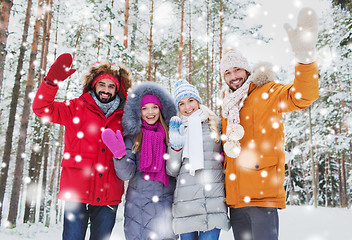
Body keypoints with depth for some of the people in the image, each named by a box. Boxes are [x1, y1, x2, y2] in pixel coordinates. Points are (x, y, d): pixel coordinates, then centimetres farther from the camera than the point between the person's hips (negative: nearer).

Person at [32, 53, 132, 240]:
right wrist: (52, 80, -19)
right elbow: (42, 108, -5)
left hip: (108, 196, 3)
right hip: (77, 192, -2)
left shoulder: (122, 117, 11)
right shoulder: (77, 108, 5)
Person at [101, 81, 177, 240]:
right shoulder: (133, 136, 1)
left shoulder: (170, 134, 6)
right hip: (138, 207, -1)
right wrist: (119, 154, -25)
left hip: (167, 206, 1)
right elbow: (126, 174, -7)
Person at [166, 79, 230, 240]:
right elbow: (172, 171, 9)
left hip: (214, 200, -1)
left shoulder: (215, 124, 10)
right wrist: (175, 145, -4)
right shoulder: (177, 129, 12)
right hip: (186, 201, 1)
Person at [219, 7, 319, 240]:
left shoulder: (266, 93, 1)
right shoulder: (227, 109, 18)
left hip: (263, 193, -6)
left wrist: (305, 56, -34)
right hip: (236, 198, 6)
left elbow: (302, 97, -18)